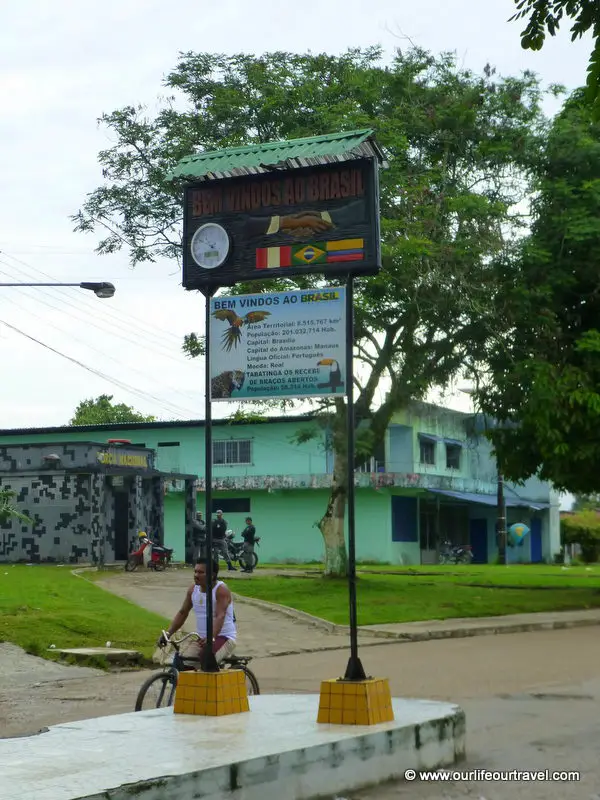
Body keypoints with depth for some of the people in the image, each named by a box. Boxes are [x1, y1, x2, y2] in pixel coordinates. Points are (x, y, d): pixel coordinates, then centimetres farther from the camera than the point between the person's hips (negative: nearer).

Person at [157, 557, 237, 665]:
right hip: (202, 638, 6)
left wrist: (211, 637, -43)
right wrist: (168, 633, -1)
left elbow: (220, 616, -27)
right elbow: (182, 613, 10)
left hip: (224, 637, -6)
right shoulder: (193, 589, 5)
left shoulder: (221, 590, -15)